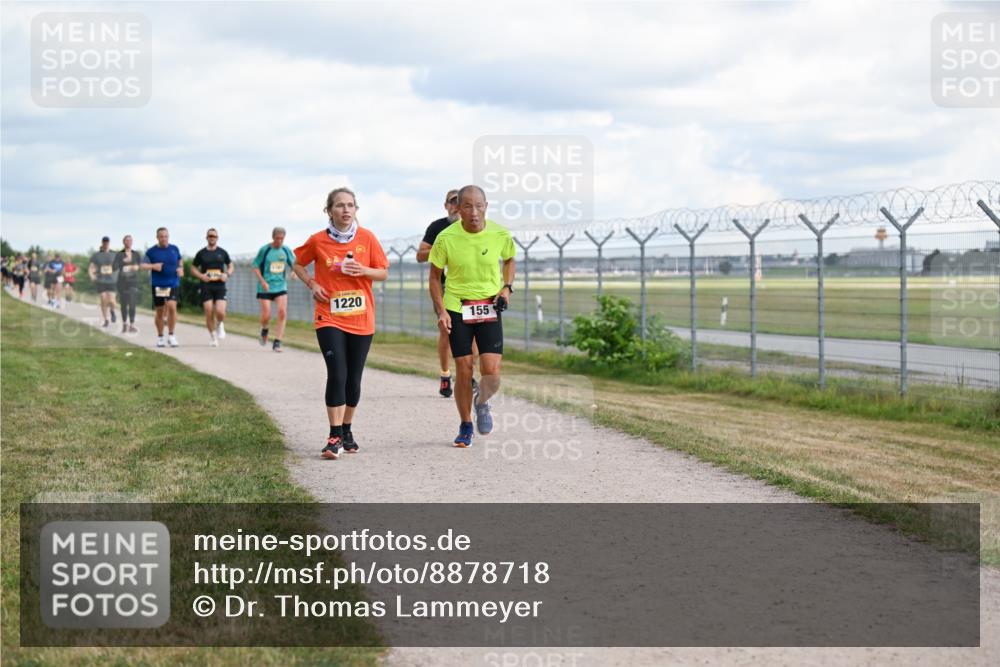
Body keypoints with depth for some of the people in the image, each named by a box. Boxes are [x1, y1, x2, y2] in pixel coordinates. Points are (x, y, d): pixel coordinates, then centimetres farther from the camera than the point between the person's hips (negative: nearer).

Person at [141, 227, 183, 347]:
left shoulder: (174, 249, 6)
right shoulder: (151, 251, -1)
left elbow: (180, 261, 22)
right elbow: (142, 265, -1)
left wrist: (181, 269, 3)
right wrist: (153, 266, -18)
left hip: (173, 284, 0)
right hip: (158, 285, 0)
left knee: (172, 306, -19)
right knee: (160, 311, 7)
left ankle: (171, 335, -7)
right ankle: (160, 337, 23)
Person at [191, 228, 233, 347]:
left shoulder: (222, 252, 8)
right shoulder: (201, 253, 5)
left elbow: (230, 266, 17)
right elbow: (193, 268, 11)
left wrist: (227, 274, -5)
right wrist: (201, 276, -8)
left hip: (220, 286, 0)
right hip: (206, 287, 0)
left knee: (220, 312, -16)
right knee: (209, 313, -6)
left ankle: (220, 325, 18)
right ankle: (213, 336, 10)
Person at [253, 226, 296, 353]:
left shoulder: (286, 250, 4)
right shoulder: (264, 249, -6)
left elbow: (293, 263, 15)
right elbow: (256, 267, -3)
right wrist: (263, 282, -15)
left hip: (281, 286, 3)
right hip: (265, 288, -3)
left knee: (282, 312, -13)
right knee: (266, 315, -6)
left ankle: (277, 343, -5)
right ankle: (264, 330, 30)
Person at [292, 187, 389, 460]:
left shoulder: (367, 238, 0)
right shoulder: (318, 240, -2)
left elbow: (383, 272, 6)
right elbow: (298, 265, 15)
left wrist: (363, 270, -14)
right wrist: (312, 284, -2)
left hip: (361, 319, 2)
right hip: (329, 317, -2)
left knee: (353, 378, 8)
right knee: (337, 374, -14)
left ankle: (347, 430, 27)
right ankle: (335, 437, -10)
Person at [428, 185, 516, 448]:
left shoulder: (500, 234, -8)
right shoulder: (446, 238, -12)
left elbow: (509, 259, 14)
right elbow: (435, 276, 1)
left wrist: (507, 287, -1)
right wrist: (441, 310, -9)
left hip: (489, 307, 1)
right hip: (456, 308, -1)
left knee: (492, 372, -9)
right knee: (464, 370, -1)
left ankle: (482, 403, 26)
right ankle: (465, 425, 21)